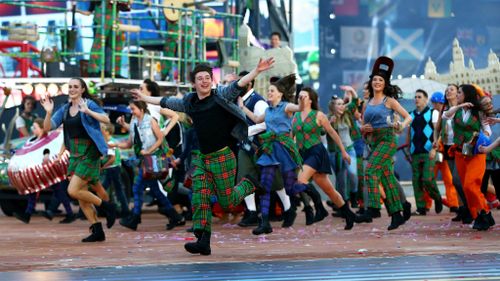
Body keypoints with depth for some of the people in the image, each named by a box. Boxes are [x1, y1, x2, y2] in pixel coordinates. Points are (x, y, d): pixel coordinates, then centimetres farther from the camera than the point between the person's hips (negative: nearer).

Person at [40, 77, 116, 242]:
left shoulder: (89, 104, -8)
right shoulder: (65, 109, 10)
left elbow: (106, 119, -22)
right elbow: (47, 127, 5)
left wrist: (87, 111, -33)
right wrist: (49, 112, -12)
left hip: (89, 153, -7)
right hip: (74, 154, 7)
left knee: (73, 191, -15)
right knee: (81, 195, 5)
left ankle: (106, 207, 3)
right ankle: (97, 231, 10)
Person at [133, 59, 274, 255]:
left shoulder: (221, 96, -6)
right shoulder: (188, 102, 10)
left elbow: (239, 84, -20)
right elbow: (166, 102, 26)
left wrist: (257, 70, -35)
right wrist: (144, 98, 38)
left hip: (222, 157, -5)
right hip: (201, 158, 5)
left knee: (227, 202, 1)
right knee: (199, 200, -4)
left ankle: (248, 184, 28)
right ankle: (203, 241, -4)